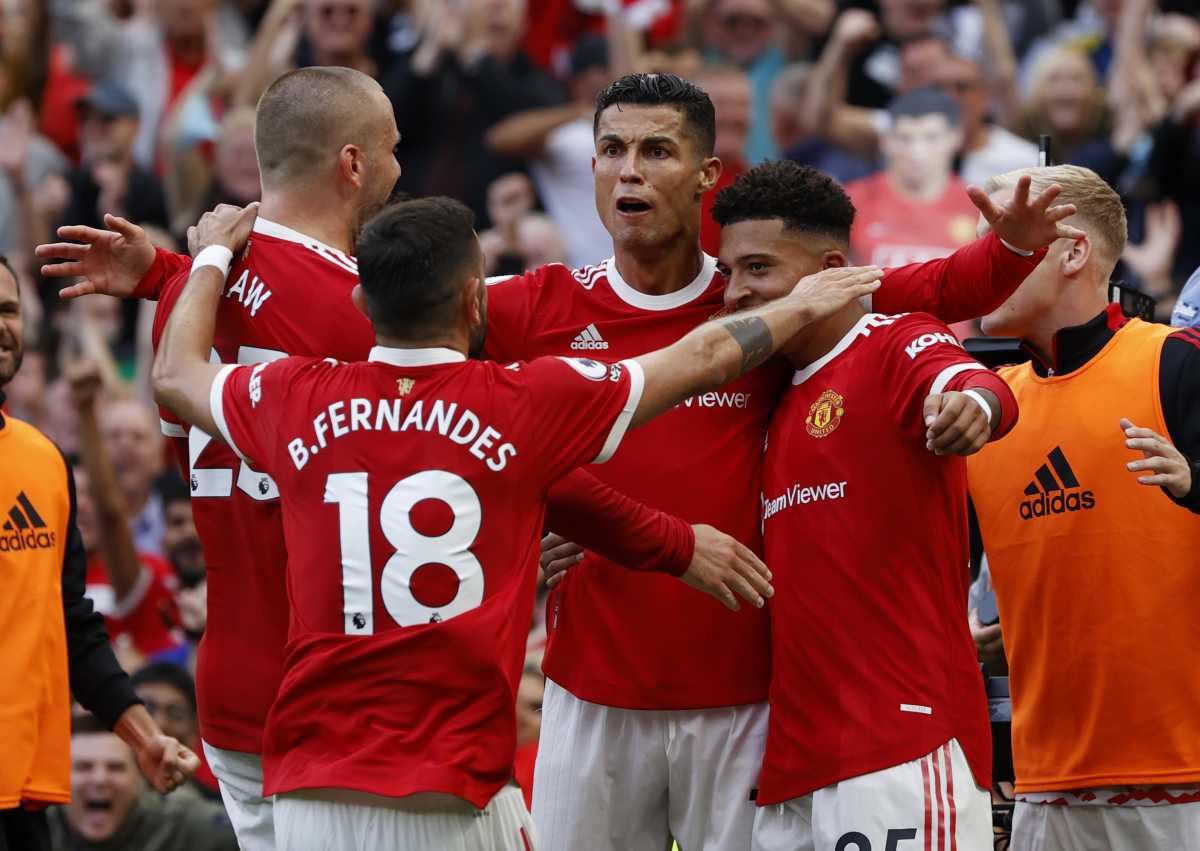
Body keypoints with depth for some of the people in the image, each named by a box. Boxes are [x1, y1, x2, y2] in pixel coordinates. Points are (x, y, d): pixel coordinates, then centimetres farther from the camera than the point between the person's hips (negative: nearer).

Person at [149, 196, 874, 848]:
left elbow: (176, 375, 25)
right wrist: (800, 307, 29)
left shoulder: (297, 398, 3)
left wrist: (214, 255, 42)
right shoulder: (522, 402, -3)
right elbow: (704, 359, 10)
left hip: (309, 792, 3)